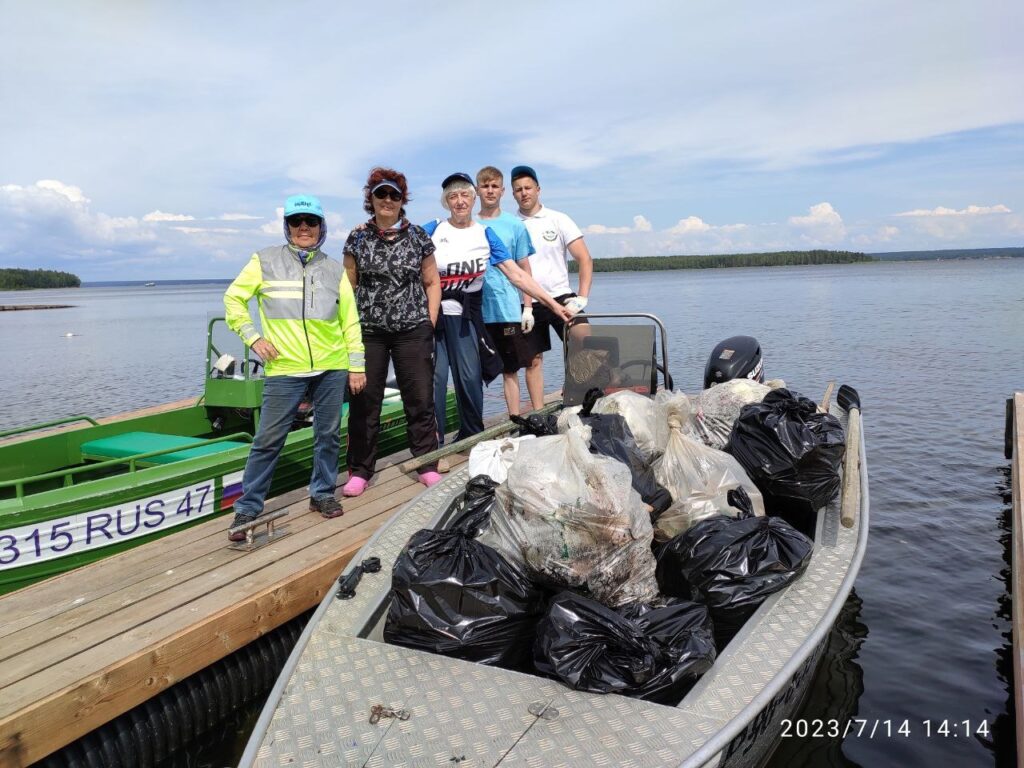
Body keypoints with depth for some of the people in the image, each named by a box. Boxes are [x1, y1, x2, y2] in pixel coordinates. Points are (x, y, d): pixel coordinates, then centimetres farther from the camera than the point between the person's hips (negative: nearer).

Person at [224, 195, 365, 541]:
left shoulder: (334, 269, 10)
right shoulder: (265, 261, 4)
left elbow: (350, 320, 10)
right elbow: (233, 299, 10)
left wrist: (357, 365, 7)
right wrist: (253, 337, -2)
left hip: (332, 367, 3)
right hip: (284, 369, -2)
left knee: (328, 434, 9)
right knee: (268, 440, -2)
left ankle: (322, 493, 26)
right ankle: (247, 508, 9)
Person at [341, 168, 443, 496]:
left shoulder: (418, 235, 6)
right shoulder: (357, 238, 5)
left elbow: (432, 282, 9)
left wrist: (430, 322, 2)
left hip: (412, 330, 0)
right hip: (368, 331, 0)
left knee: (420, 399, 3)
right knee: (364, 401, 3)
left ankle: (427, 465, 16)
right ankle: (360, 471, 14)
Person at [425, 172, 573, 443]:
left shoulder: (486, 235, 5)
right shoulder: (432, 231, 0)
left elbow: (517, 275, 2)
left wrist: (552, 304, -3)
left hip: (465, 315, 2)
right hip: (431, 313, -2)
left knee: (469, 377, 2)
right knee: (434, 376, -5)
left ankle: (472, 437, 19)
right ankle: (433, 443, 6)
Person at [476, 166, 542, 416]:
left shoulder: (515, 225, 4)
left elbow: (524, 269, 5)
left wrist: (528, 307, -1)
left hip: (510, 310, -1)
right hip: (478, 311, 1)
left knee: (510, 368, 4)